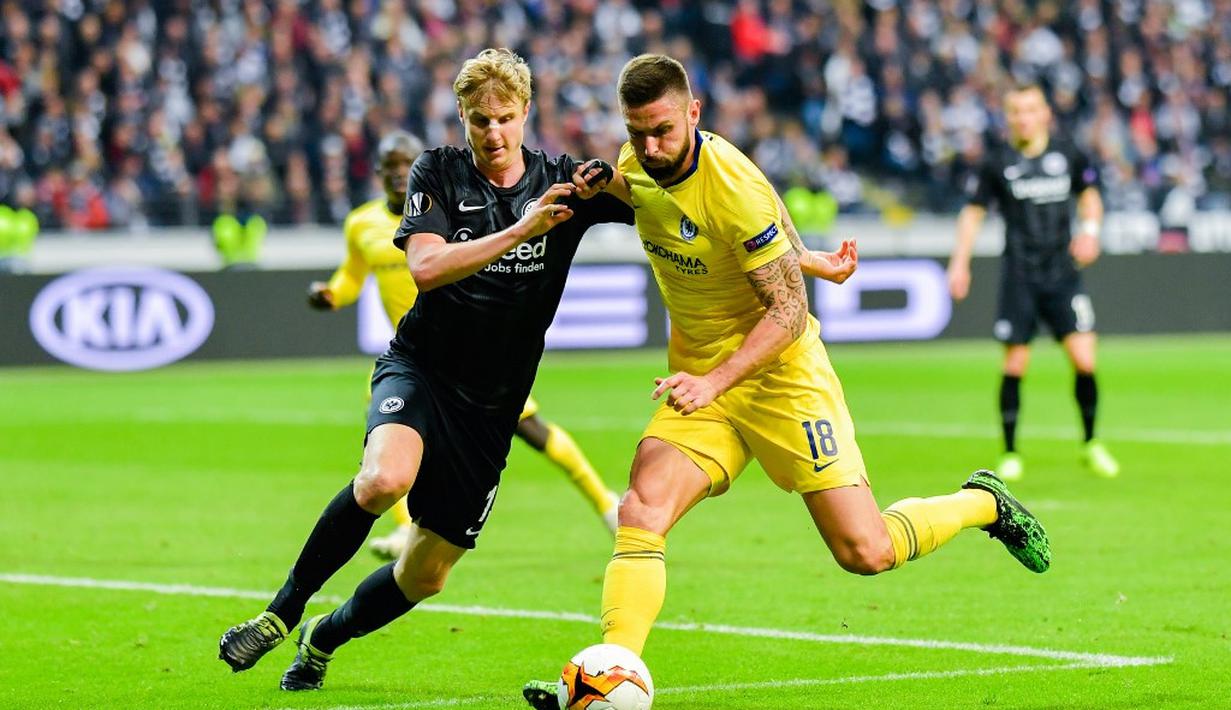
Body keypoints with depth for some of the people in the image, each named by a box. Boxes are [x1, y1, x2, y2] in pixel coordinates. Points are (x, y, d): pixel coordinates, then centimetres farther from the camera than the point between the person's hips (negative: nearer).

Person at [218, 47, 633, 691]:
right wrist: (518, 231, -29)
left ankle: (324, 639, 38)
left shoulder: (562, 182, -1)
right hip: (420, 368, -3)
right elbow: (425, 266, -19)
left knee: (425, 574, 8)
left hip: (491, 407, 3)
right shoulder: (438, 173, -5)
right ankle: (282, 613, -17)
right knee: (386, 477, -36)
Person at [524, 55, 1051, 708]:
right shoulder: (634, 168, -3)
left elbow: (789, 312, -21)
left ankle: (983, 503, 22)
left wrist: (716, 381, -32)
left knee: (865, 552, -5)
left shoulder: (735, 189, -24)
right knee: (639, 514, -19)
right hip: (698, 379, 6)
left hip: (780, 375, -6)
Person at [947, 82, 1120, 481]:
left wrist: (1089, 228, 0)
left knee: (1084, 361, -7)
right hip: (1019, 278, -1)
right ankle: (1010, 454, 11)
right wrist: (960, 262, 1)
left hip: (1063, 272, 1)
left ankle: (1091, 445, 12)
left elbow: (1089, 194, 18)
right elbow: (973, 211, 8)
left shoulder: (1068, 156, 2)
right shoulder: (998, 163, -1)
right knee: (1015, 365, -3)